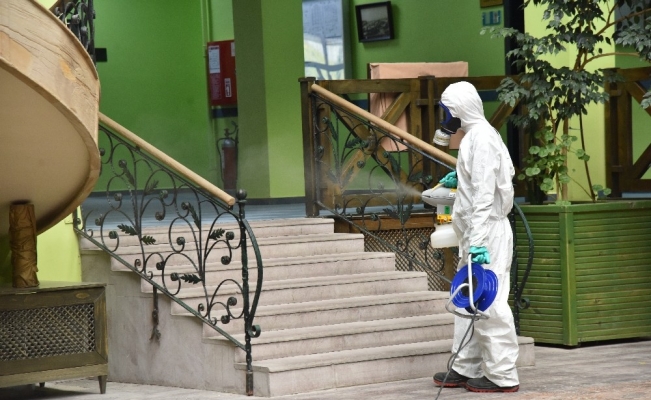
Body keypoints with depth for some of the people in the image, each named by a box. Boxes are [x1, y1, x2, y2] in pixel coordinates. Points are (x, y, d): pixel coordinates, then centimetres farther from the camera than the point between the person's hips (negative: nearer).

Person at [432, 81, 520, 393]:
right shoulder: (480, 134, 14)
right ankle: (466, 369, 22)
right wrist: (461, 178, 25)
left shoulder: (481, 138, -16)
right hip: (476, 234, 11)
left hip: (487, 233, -11)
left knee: (489, 304, -8)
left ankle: (502, 375, -5)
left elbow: (484, 194, -23)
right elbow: (505, 173, 25)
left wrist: (478, 239, -29)